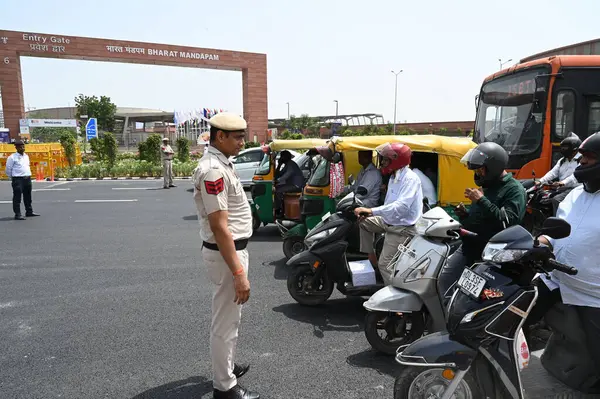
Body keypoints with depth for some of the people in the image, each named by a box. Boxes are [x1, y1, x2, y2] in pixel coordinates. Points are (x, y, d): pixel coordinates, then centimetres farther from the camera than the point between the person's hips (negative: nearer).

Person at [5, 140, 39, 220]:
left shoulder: (26, 156, 12)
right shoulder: (12, 157, -8)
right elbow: (8, 169, -4)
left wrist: (28, 175, 16)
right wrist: (13, 178, 3)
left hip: (27, 178, 7)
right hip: (18, 179, -7)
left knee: (28, 196, 15)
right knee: (17, 197, -5)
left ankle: (29, 212, 25)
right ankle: (17, 214, -3)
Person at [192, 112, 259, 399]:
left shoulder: (221, 163, 10)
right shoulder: (213, 170, -23)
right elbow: (219, 227, -26)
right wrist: (238, 273, -26)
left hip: (232, 249, 10)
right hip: (225, 253, -10)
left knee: (229, 317, 24)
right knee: (225, 322, 3)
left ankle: (225, 366, 42)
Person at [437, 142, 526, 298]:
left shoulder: (514, 189, -8)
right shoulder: (486, 186, 18)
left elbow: (507, 222, -23)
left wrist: (481, 200, -21)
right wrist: (464, 215, 5)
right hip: (469, 246, 8)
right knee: (444, 280, -1)